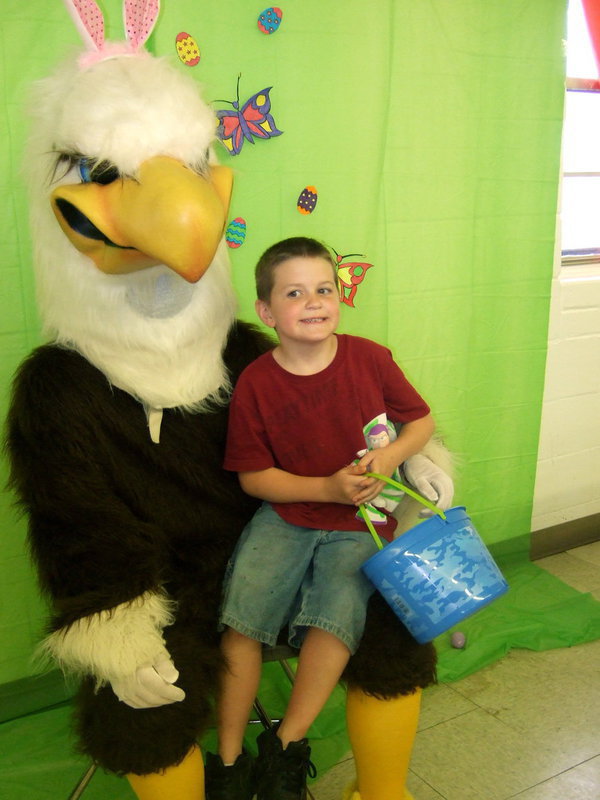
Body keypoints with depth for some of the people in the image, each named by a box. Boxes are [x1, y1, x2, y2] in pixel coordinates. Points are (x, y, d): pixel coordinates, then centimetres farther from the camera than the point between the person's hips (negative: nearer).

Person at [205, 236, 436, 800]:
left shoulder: (369, 358, -5)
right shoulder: (255, 383, -7)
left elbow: (421, 420, 8)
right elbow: (253, 476, -4)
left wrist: (389, 456, -13)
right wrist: (327, 488, -16)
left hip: (359, 525, 0)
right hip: (284, 515, 0)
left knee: (334, 619, -23)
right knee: (240, 618, -15)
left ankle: (286, 744, 0)